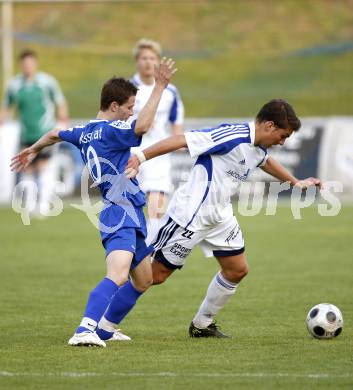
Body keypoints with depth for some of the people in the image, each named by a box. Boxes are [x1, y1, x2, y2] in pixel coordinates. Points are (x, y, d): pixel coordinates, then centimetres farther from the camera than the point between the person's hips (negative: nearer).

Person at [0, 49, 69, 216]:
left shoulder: (47, 81, -2)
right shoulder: (14, 85, 4)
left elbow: (60, 103, 7)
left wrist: (62, 123, -1)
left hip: (45, 133, -3)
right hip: (26, 135, 3)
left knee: (43, 166, -14)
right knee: (28, 169, 6)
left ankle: (44, 203, -14)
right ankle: (30, 205, 16)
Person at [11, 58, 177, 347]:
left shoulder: (85, 132, 16)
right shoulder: (109, 130, -11)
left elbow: (55, 134, 35)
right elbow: (142, 126, -30)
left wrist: (33, 150, 54)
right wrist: (160, 86, -25)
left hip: (130, 216, 11)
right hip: (120, 214, -11)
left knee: (143, 281, 19)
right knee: (117, 276, -27)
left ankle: (104, 329, 27)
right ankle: (85, 330, -38)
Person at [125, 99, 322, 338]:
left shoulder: (259, 149, 6)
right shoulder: (232, 136, -24)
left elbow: (265, 161, 33)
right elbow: (182, 140, -26)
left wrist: (296, 182, 39)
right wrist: (141, 158, -30)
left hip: (220, 216, 9)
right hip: (190, 214, -9)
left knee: (238, 270, 9)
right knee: (154, 274, -5)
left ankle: (202, 325, 22)